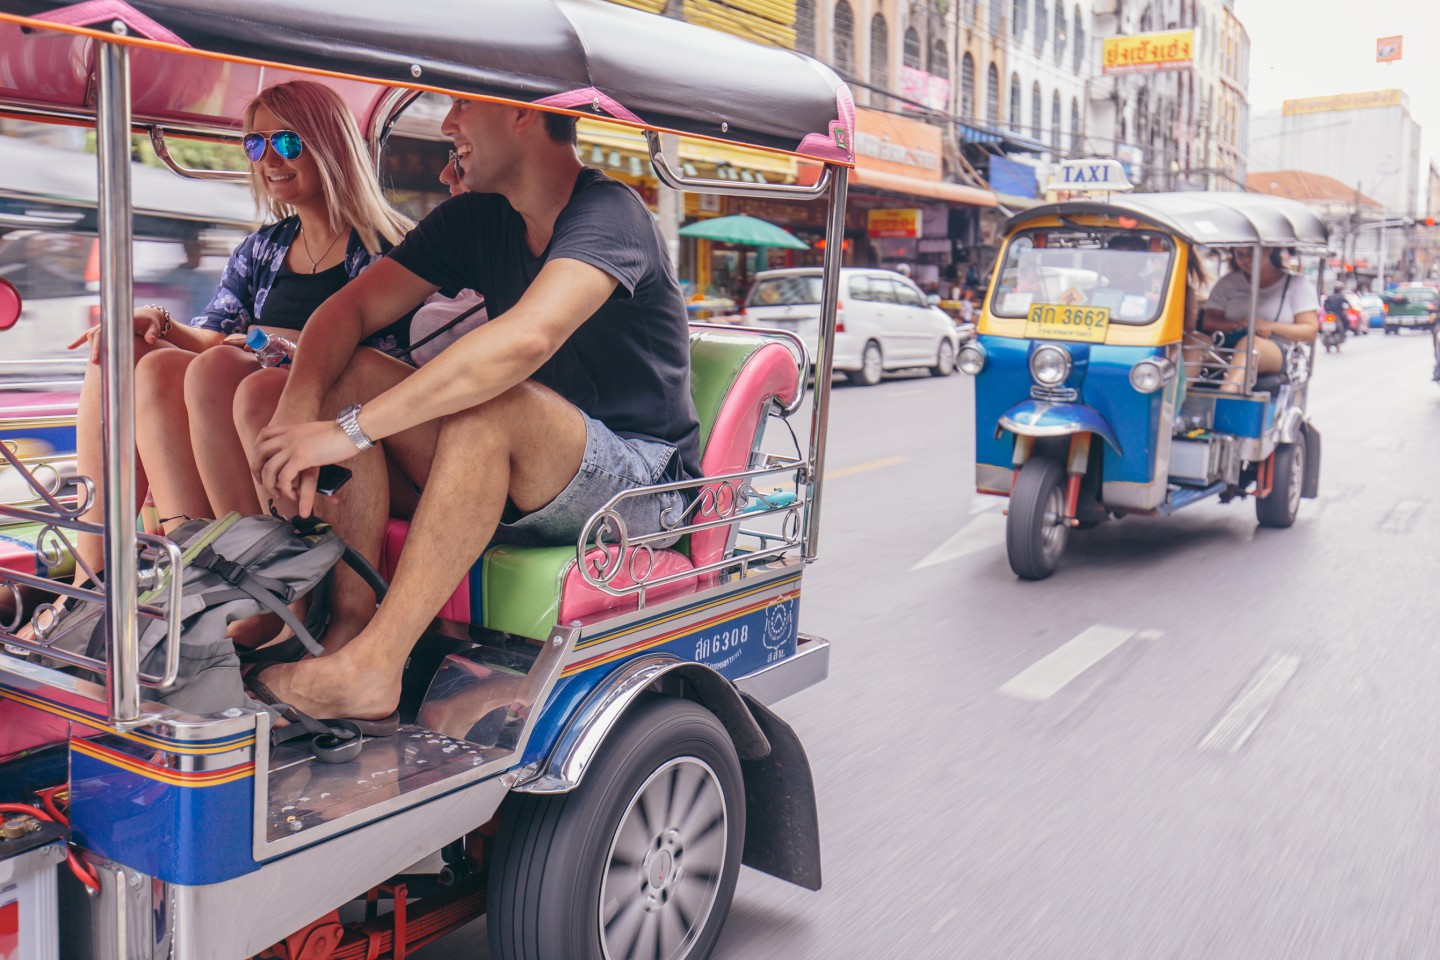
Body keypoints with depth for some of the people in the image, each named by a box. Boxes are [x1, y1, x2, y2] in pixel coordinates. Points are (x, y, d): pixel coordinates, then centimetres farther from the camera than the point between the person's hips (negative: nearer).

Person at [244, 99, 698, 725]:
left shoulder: (608, 212, -17)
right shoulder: (476, 218, 7)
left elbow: (528, 339, -36)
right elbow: (350, 309, 2)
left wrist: (352, 429, -35)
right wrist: (297, 411, -18)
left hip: (642, 487, -7)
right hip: (519, 488, 7)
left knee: (493, 403, -34)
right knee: (352, 374, -8)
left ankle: (373, 665, -31)